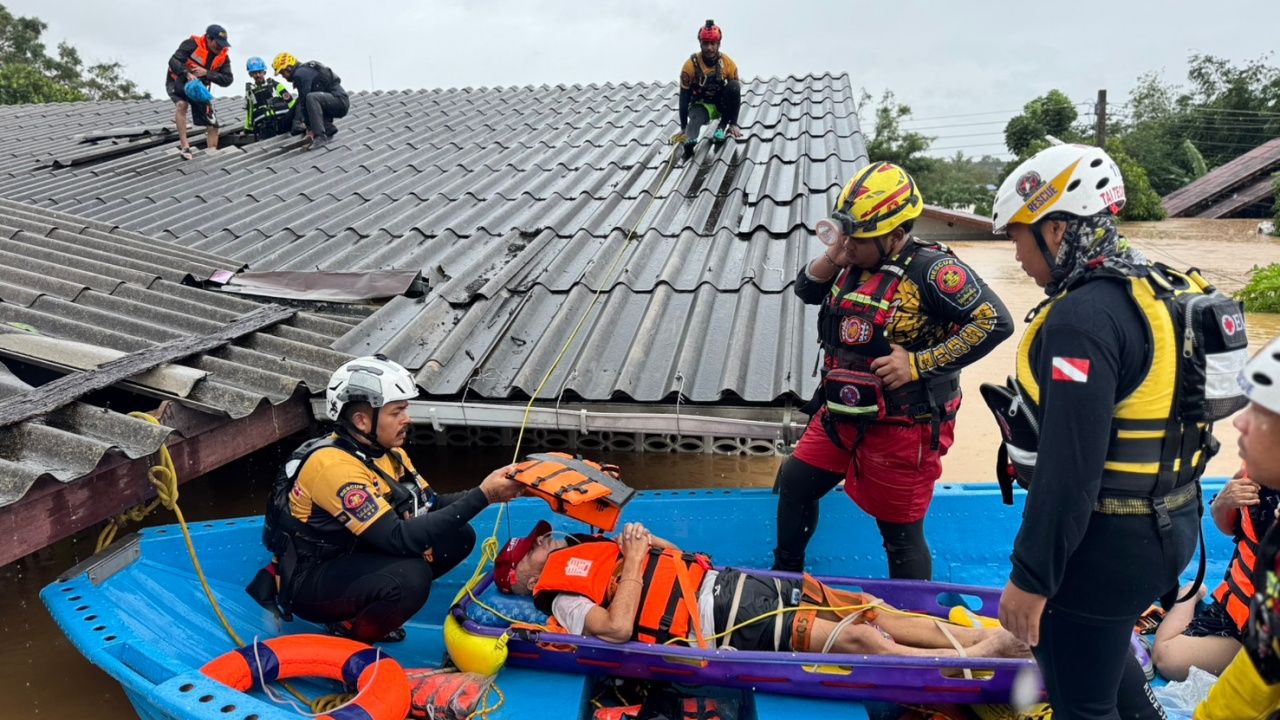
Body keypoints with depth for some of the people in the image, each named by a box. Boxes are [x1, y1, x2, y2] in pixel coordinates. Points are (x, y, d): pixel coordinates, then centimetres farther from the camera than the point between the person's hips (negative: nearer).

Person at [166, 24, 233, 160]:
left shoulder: (223, 57, -10)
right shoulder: (193, 44, -23)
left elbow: (227, 80, -17)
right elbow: (173, 61, -30)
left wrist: (206, 73, -30)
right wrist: (187, 74, -47)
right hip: (178, 82, -5)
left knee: (213, 125, -2)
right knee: (182, 104, -35)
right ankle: (184, 145, -32)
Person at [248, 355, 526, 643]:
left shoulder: (388, 451, -1)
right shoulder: (334, 465, -28)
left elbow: (430, 507, 2)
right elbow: (399, 539, -34)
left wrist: (487, 492, -18)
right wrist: (481, 496, -35)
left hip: (352, 556, 9)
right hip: (308, 584, -8)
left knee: (458, 537, -3)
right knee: (411, 576, -34)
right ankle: (348, 635, -5)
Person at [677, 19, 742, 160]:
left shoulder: (728, 64, -14)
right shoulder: (691, 65, -19)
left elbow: (735, 93, -10)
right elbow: (684, 98, -16)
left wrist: (733, 124, -17)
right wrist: (683, 128, -20)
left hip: (721, 104, 2)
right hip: (700, 105, -2)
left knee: (735, 85, -26)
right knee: (696, 119, -37)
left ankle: (723, 126, -16)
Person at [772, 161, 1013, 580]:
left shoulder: (930, 270, -18)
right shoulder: (856, 263, 3)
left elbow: (994, 322, -21)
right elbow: (806, 290, 16)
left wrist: (917, 363, -23)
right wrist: (832, 258, -5)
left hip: (902, 429, -8)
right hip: (841, 416, 8)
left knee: (901, 533, 4)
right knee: (794, 483, 17)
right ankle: (786, 574, 38)